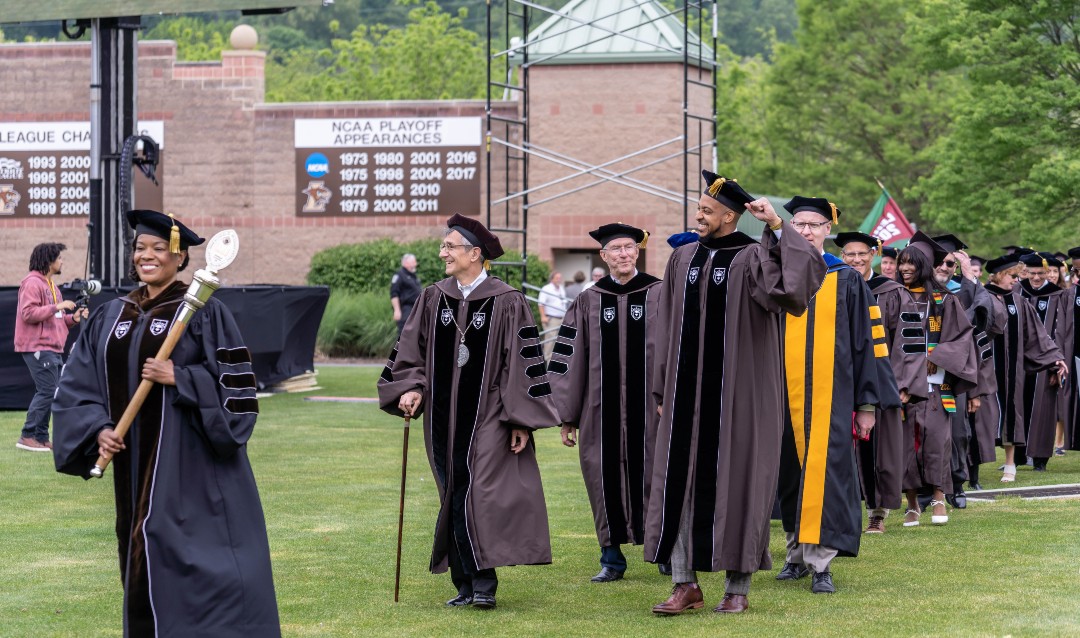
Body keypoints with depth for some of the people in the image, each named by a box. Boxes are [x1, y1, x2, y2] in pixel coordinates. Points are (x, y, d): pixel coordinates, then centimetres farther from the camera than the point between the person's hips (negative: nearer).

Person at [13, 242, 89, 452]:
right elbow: (28, 313, -21)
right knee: (47, 391, -12)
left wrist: (72, 318, 8)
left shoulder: (50, 285, 21)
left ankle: (41, 437, 14)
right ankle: (28, 436, -6)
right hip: (37, 347, -10)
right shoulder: (32, 283, -10)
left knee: (48, 393, 10)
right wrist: (57, 307, -20)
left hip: (53, 348, 10)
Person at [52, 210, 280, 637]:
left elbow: (234, 382, -8)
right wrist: (98, 429, -6)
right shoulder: (110, 317, 12)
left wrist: (180, 379, -20)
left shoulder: (204, 313, -4)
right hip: (135, 467, 6)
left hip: (191, 466, -6)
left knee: (198, 561, -10)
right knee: (146, 566, 9)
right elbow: (77, 384, 10)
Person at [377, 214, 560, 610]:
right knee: (455, 498, 6)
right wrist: (411, 388, -6)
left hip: (488, 417, -5)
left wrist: (521, 420, -10)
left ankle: (482, 585, -9)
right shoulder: (433, 299, 8)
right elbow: (411, 352, 13)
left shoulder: (507, 303, -6)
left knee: (481, 494, -12)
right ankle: (466, 585, 11)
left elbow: (523, 363, -6)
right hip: (444, 419, 5)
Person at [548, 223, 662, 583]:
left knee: (651, 476, 1)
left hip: (649, 407, -2)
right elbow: (570, 359, 9)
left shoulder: (660, 295, 2)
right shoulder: (589, 302, 7)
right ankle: (612, 559, 15)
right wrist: (568, 415, 7)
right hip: (602, 412, 2)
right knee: (605, 479, 4)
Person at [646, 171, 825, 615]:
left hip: (739, 393, -5)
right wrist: (663, 391, 13)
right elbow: (671, 328, 14)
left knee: (736, 483, 1)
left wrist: (777, 226, -27)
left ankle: (738, 588, 10)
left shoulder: (753, 258, -7)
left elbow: (806, 274, -25)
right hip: (688, 392, 5)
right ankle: (685, 584, 12)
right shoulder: (683, 259, 9)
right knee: (679, 483, 3)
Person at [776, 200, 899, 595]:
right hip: (784, 396, 2)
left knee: (824, 474, -9)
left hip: (830, 397, -2)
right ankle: (798, 554, 20)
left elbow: (867, 342, 3)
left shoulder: (848, 281, 4)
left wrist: (867, 402, -2)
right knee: (791, 476, 8)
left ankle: (821, 563, -9)